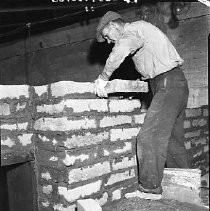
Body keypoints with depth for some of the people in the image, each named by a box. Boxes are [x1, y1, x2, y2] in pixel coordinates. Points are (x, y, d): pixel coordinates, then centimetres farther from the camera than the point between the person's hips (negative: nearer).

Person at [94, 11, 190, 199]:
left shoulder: (133, 29, -7)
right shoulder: (139, 30, 23)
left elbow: (120, 52, -29)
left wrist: (103, 79, -22)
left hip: (168, 83, -10)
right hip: (176, 84, 10)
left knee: (149, 136, -10)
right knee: (173, 139, 12)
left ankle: (150, 186, -2)